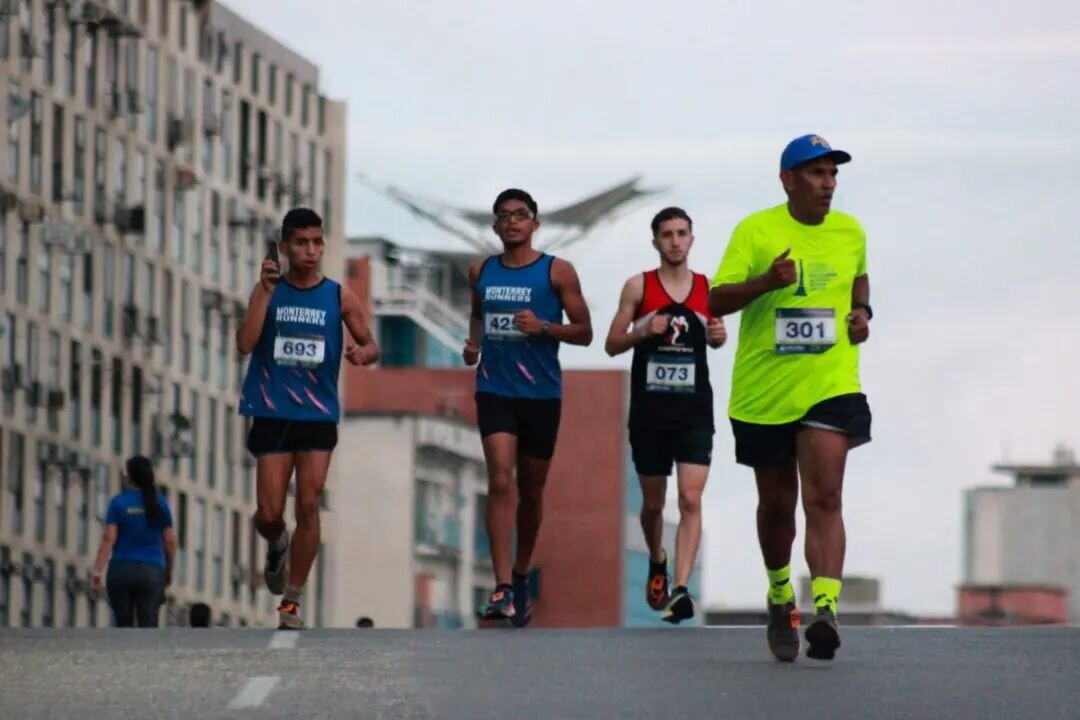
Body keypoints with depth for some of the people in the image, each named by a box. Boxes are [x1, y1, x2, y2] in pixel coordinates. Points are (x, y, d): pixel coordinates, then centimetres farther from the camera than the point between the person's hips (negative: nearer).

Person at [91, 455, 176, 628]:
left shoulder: (118, 502, 0)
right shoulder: (160, 503, 4)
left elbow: (108, 539, -8)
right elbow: (170, 541, 4)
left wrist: (97, 571, -9)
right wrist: (169, 572, 16)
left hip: (121, 568, 0)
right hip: (151, 570, 0)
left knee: (123, 625, 9)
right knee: (148, 626, -5)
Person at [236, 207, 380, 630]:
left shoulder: (339, 297, 2)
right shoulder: (268, 291, 1)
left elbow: (370, 345, 9)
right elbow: (245, 344, -12)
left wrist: (363, 353, -15)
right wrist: (266, 292, -19)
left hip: (319, 415, 0)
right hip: (272, 414, 0)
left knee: (309, 506, -7)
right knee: (270, 513, -2)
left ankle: (292, 602, 2)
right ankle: (277, 546, 36)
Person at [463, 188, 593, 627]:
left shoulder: (557, 272, -2)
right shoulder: (481, 272, 8)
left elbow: (584, 332, -2)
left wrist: (543, 327, -18)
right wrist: (474, 342, 7)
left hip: (542, 394, 0)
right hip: (494, 390, 1)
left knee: (531, 490, 11)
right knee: (500, 481, -16)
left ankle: (521, 575, 33)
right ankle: (502, 588, -22)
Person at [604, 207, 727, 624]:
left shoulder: (708, 288, 5)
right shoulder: (638, 287, 1)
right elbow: (612, 345, 3)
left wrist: (719, 336, -3)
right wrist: (643, 331, -16)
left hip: (695, 412, 0)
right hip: (649, 411, 0)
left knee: (691, 499, -14)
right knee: (652, 502, 12)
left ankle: (681, 589, -19)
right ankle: (657, 563, 40)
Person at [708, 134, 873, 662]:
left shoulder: (850, 232, 6)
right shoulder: (755, 232, -6)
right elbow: (715, 302, -10)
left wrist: (862, 312, 7)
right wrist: (767, 281, -26)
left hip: (830, 385, 1)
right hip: (764, 391, -1)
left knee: (824, 497, -15)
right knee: (777, 503, 12)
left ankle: (824, 608, -25)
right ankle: (780, 596, 36)